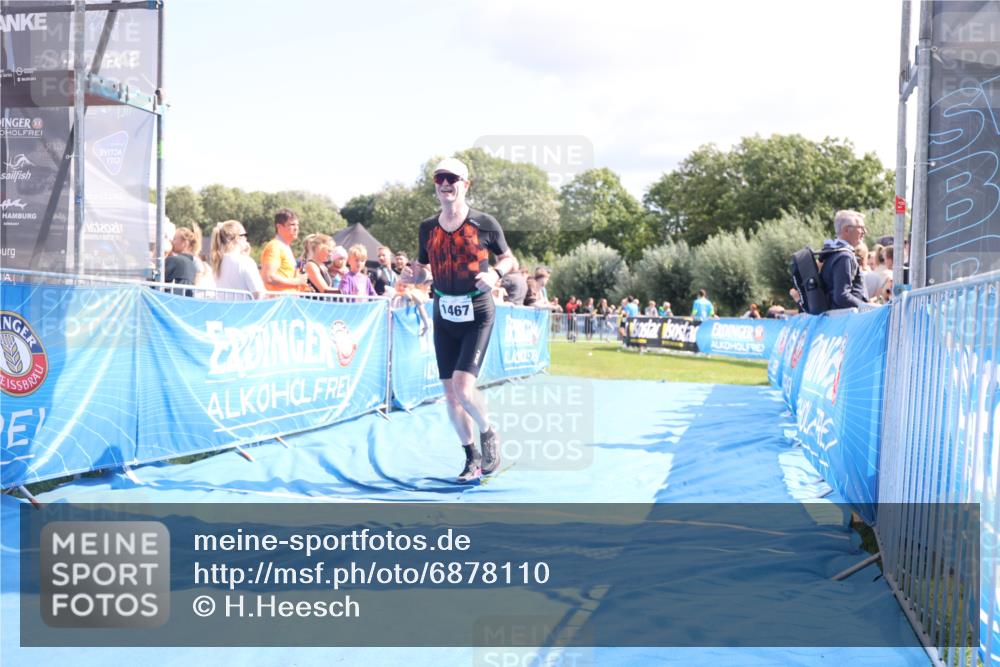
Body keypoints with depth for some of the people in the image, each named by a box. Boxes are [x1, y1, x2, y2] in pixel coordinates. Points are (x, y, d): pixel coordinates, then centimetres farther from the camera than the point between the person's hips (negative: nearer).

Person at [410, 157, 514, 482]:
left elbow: (507, 257, 6)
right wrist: (409, 269, -8)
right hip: (444, 316, 5)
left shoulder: (485, 224, -7)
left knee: (463, 385, -19)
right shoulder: (427, 228, 3)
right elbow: (421, 268, 15)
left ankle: (489, 434, 11)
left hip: (477, 315, -4)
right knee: (450, 393, 6)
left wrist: (495, 273, -15)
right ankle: (472, 457, 23)